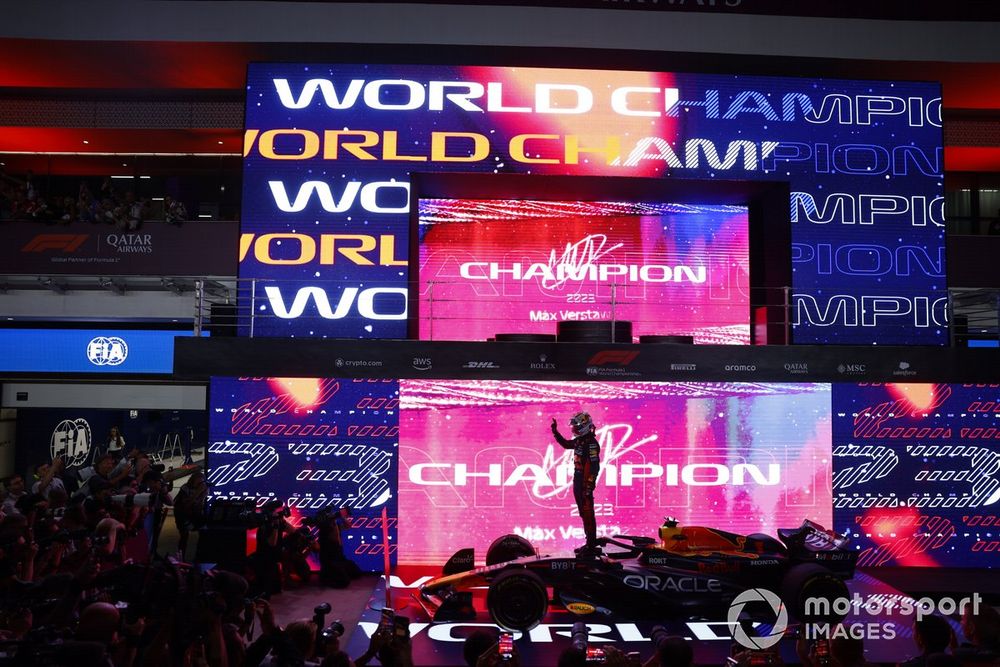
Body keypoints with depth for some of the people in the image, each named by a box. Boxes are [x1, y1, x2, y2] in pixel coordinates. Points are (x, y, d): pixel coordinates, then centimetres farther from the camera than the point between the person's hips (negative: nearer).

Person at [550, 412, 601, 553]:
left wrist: (588, 487, -23)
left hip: (585, 484, -9)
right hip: (578, 481, 9)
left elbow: (594, 467, -22)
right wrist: (555, 431, 24)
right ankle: (591, 541, 24)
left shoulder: (591, 443, -18)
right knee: (584, 513, 15)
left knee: (587, 514, -5)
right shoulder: (580, 440, 10)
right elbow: (566, 444, 30)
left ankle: (591, 544, 1)